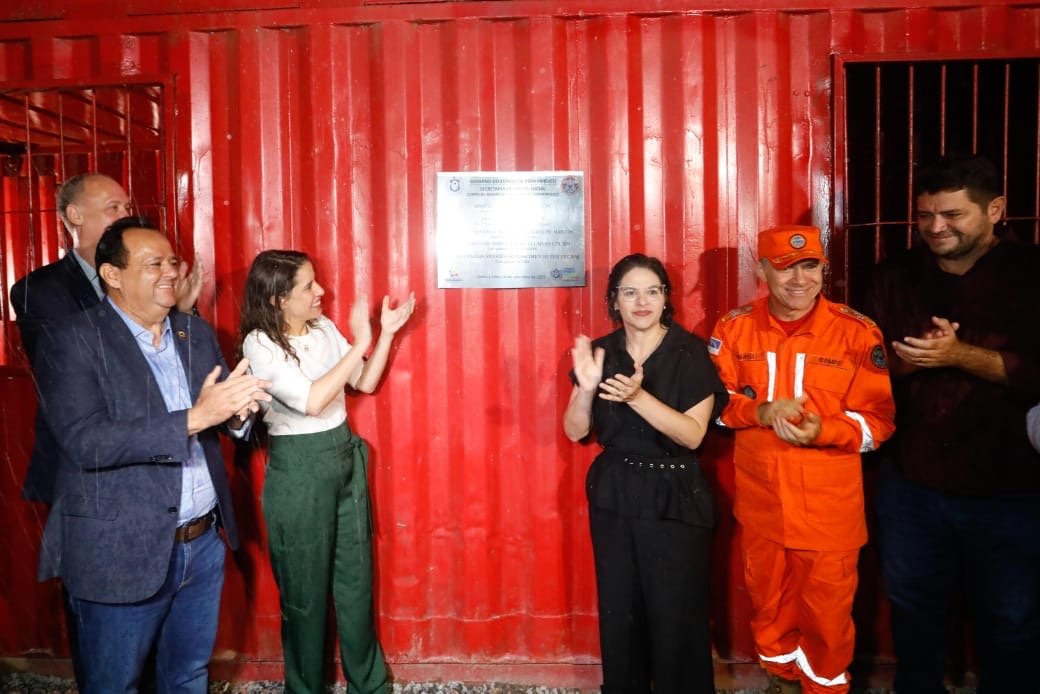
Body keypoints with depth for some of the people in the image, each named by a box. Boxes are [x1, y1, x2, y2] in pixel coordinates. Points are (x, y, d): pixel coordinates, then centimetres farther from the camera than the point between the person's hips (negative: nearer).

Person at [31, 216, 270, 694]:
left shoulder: (196, 332, 6)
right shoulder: (68, 341, -12)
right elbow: (86, 443, -23)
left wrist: (237, 409, -16)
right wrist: (195, 417, -30)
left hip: (203, 544, 5)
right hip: (120, 554, -5)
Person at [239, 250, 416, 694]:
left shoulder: (324, 329, 3)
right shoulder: (260, 344, -16)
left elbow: (364, 383, 9)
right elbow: (311, 401, -28)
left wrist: (387, 333, -1)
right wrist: (360, 344, -26)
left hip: (345, 458, 6)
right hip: (298, 470, -6)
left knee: (357, 579, 16)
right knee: (306, 591, 9)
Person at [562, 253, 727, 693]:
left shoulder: (691, 354, -9)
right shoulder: (600, 352, 1)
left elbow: (693, 434, -17)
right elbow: (575, 431, 0)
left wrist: (638, 396, -30)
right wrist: (587, 387, -19)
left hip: (674, 500, -3)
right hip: (613, 495, 3)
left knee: (675, 617, 5)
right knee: (618, 613, 13)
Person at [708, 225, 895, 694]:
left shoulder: (858, 332, -8)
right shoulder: (734, 328, -2)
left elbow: (878, 418, -7)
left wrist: (823, 431, -25)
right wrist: (760, 411, -19)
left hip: (828, 504, -2)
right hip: (759, 499, 3)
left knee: (827, 609, 11)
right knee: (767, 600, 21)